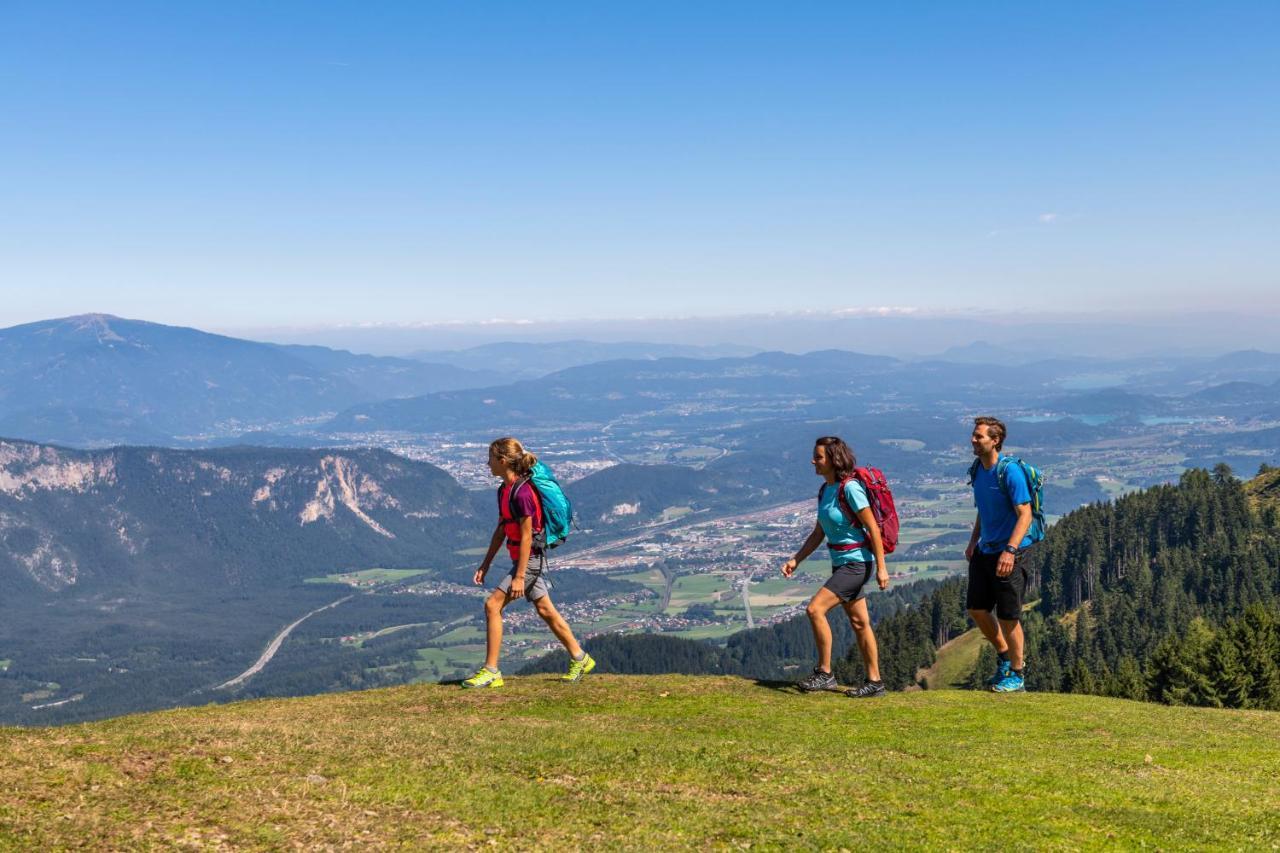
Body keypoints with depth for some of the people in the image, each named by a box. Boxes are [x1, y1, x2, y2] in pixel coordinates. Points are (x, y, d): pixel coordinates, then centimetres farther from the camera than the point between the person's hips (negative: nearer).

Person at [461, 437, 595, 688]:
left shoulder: (522, 493, -21)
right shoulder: (504, 490, 9)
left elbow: (526, 537, -21)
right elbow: (501, 531, 15)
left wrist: (519, 576, -21)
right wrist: (485, 566, 15)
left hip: (529, 559, -10)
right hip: (527, 560, 10)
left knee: (492, 604, -11)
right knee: (545, 610, 16)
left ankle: (491, 672, -5)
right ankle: (580, 659, 28)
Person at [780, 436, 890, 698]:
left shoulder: (850, 488, -18)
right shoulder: (825, 490, 8)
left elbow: (873, 528, -18)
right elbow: (818, 534, 14)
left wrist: (881, 568, -19)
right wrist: (795, 560, 6)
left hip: (857, 563, -9)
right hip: (840, 563, 9)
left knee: (815, 609, -16)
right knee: (859, 622, 13)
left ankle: (824, 673, -5)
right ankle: (875, 682, 20)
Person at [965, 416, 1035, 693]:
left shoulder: (1010, 472, -17)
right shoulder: (978, 470, 8)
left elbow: (1025, 515, -20)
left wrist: (1010, 551, -28)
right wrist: (973, 542, 10)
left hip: (1008, 554, -8)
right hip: (984, 551, 8)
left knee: (1008, 617, 0)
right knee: (976, 609, 11)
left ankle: (1016, 675, 15)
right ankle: (1004, 657, 31)